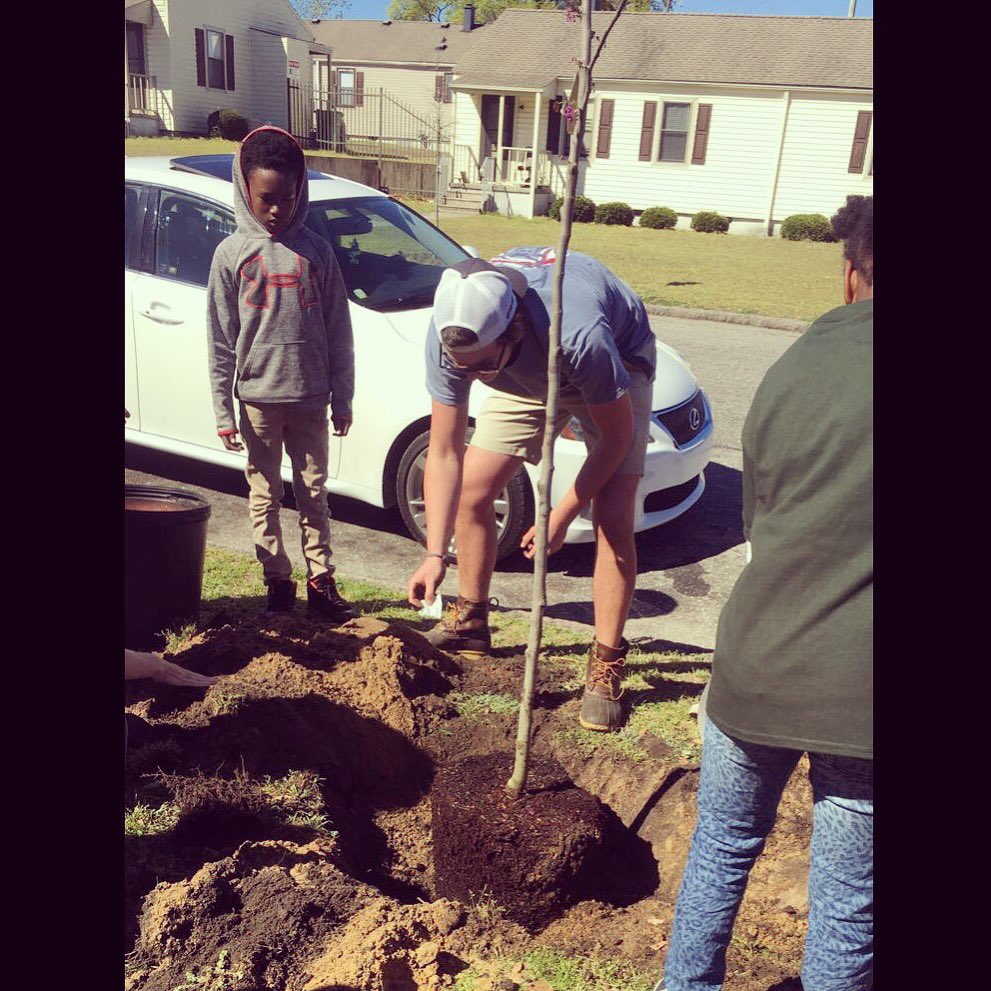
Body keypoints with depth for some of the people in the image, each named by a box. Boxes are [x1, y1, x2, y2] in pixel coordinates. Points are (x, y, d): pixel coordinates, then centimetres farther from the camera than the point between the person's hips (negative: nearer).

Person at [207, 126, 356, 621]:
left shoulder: (316, 250, 3)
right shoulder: (233, 252, 0)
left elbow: (338, 332, 5)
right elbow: (221, 340, -1)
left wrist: (342, 399, 3)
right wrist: (223, 410, -4)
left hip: (310, 396, 1)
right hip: (257, 397, -1)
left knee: (314, 493, 9)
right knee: (264, 496, 7)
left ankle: (320, 582, 17)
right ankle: (278, 583, 18)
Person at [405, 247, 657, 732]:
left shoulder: (578, 335, -45)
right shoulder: (451, 337, -31)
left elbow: (616, 435, -27)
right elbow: (443, 456, -22)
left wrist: (563, 513, -23)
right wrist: (436, 554, -26)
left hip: (621, 361, -4)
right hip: (529, 375, 5)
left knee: (612, 519, -16)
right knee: (470, 491, -1)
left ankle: (606, 667, -2)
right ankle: (470, 623, 20)